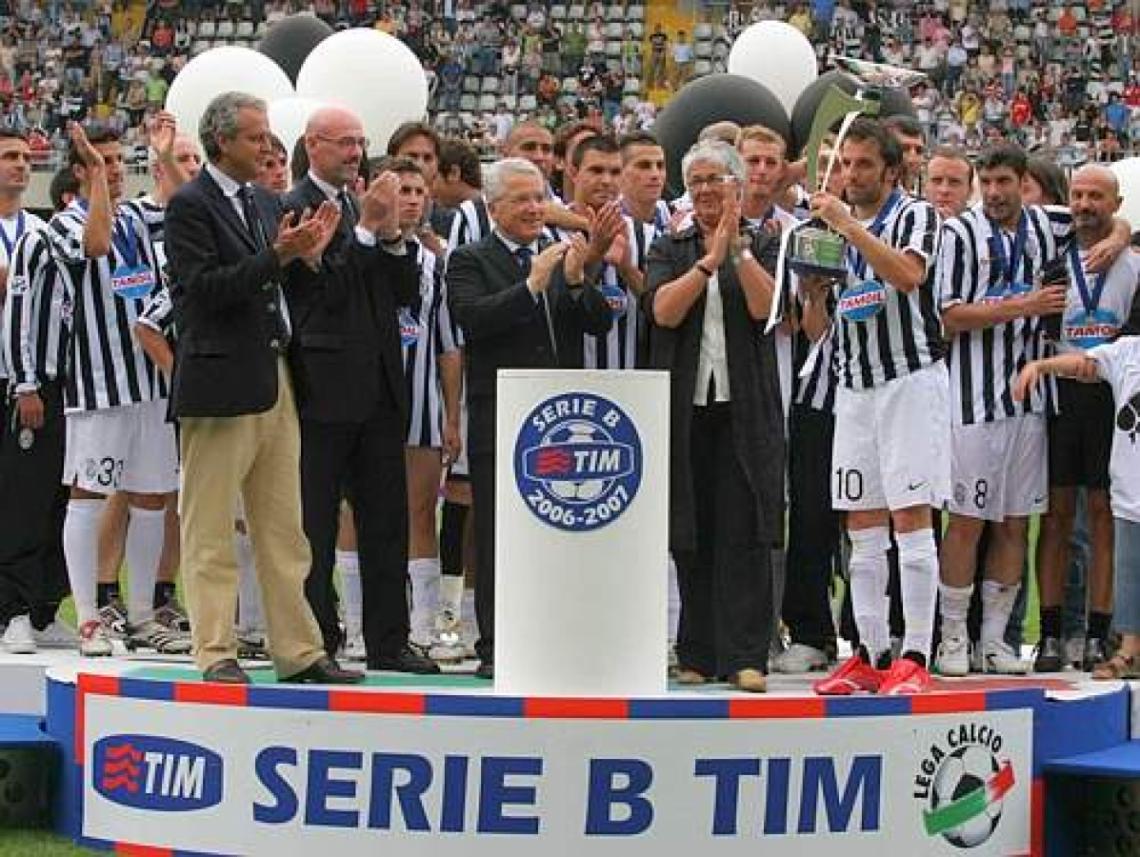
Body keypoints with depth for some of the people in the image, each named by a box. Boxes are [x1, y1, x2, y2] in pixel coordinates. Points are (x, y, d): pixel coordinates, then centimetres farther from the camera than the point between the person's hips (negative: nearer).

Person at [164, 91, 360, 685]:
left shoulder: (265, 204, 16)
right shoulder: (190, 205, -8)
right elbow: (206, 288, -17)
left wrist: (308, 256, 0)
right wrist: (277, 257, -20)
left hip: (274, 381, 8)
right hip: (220, 384, -8)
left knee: (284, 531, 9)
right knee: (210, 531, 0)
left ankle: (299, 651, 13)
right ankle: (215, 652, 4)